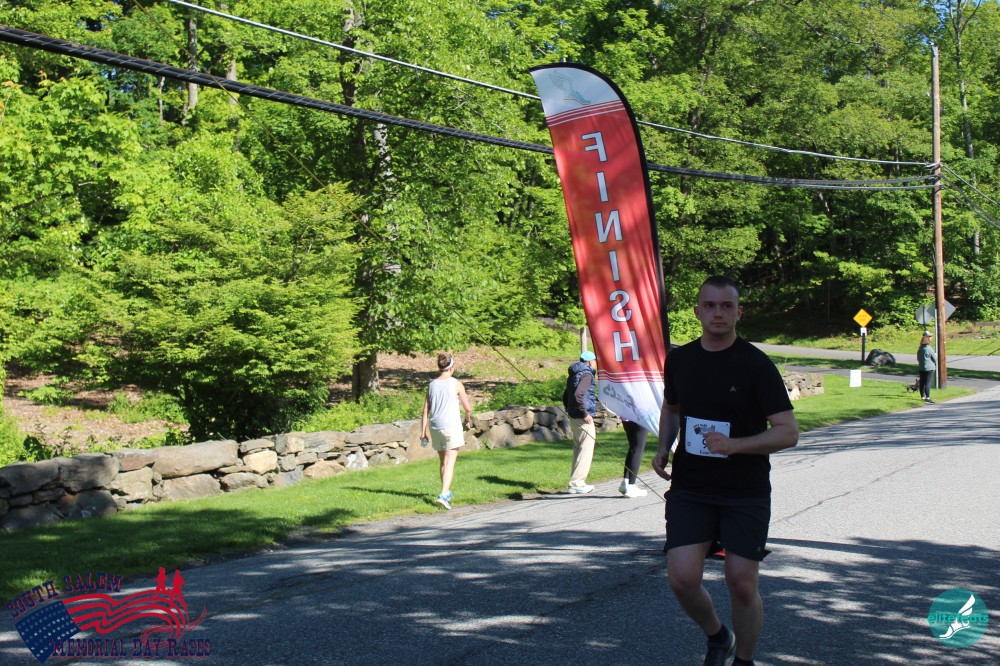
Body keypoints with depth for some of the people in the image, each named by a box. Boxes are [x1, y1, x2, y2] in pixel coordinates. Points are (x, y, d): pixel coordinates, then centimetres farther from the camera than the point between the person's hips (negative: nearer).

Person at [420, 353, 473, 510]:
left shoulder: (431, 385, 6)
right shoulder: (456, 384, -6)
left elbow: (425, 411, 5)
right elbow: (468, 408, -1)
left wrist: (423, 432, 10)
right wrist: (468, 419, 20)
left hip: (435, 428, 5)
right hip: (452, 426, -5)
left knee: (443, 462, 20)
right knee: (449, 463, -6)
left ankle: (447, 492, 33)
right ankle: (443, 495, -20)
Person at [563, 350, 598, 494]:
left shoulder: (573, 375, 17)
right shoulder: (587, 375, -12)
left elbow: (566, 396, 22)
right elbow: (578, 395, -25)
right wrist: (585, 414, -20)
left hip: (573, 417, 10)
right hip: (583, 419, -10)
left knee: (578, 449, 16)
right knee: (586, 450, -6)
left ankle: (576, 481, 19)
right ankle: (576, 484, -8)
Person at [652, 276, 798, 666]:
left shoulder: (756, 365, -9)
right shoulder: (679, 360, 5)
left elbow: (788, 432, -12)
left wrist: (733, 445, -25)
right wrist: (663, 448, 6)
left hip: (746, 492, -3)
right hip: (689, 488, 3)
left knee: (742, 583, 0)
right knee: (682, 578, -9)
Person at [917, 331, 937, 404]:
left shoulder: (920, 348, 7)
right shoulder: (929, 348, -14)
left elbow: (918, 358, 15)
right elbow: (934, 358, -7)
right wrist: (935, 366, 10)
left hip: (921, 367, 7)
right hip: (929, 368, -7)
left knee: (921, 382, 11)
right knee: (928, 383, -7)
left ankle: (923, 396, 19)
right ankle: (927, 398, -9)